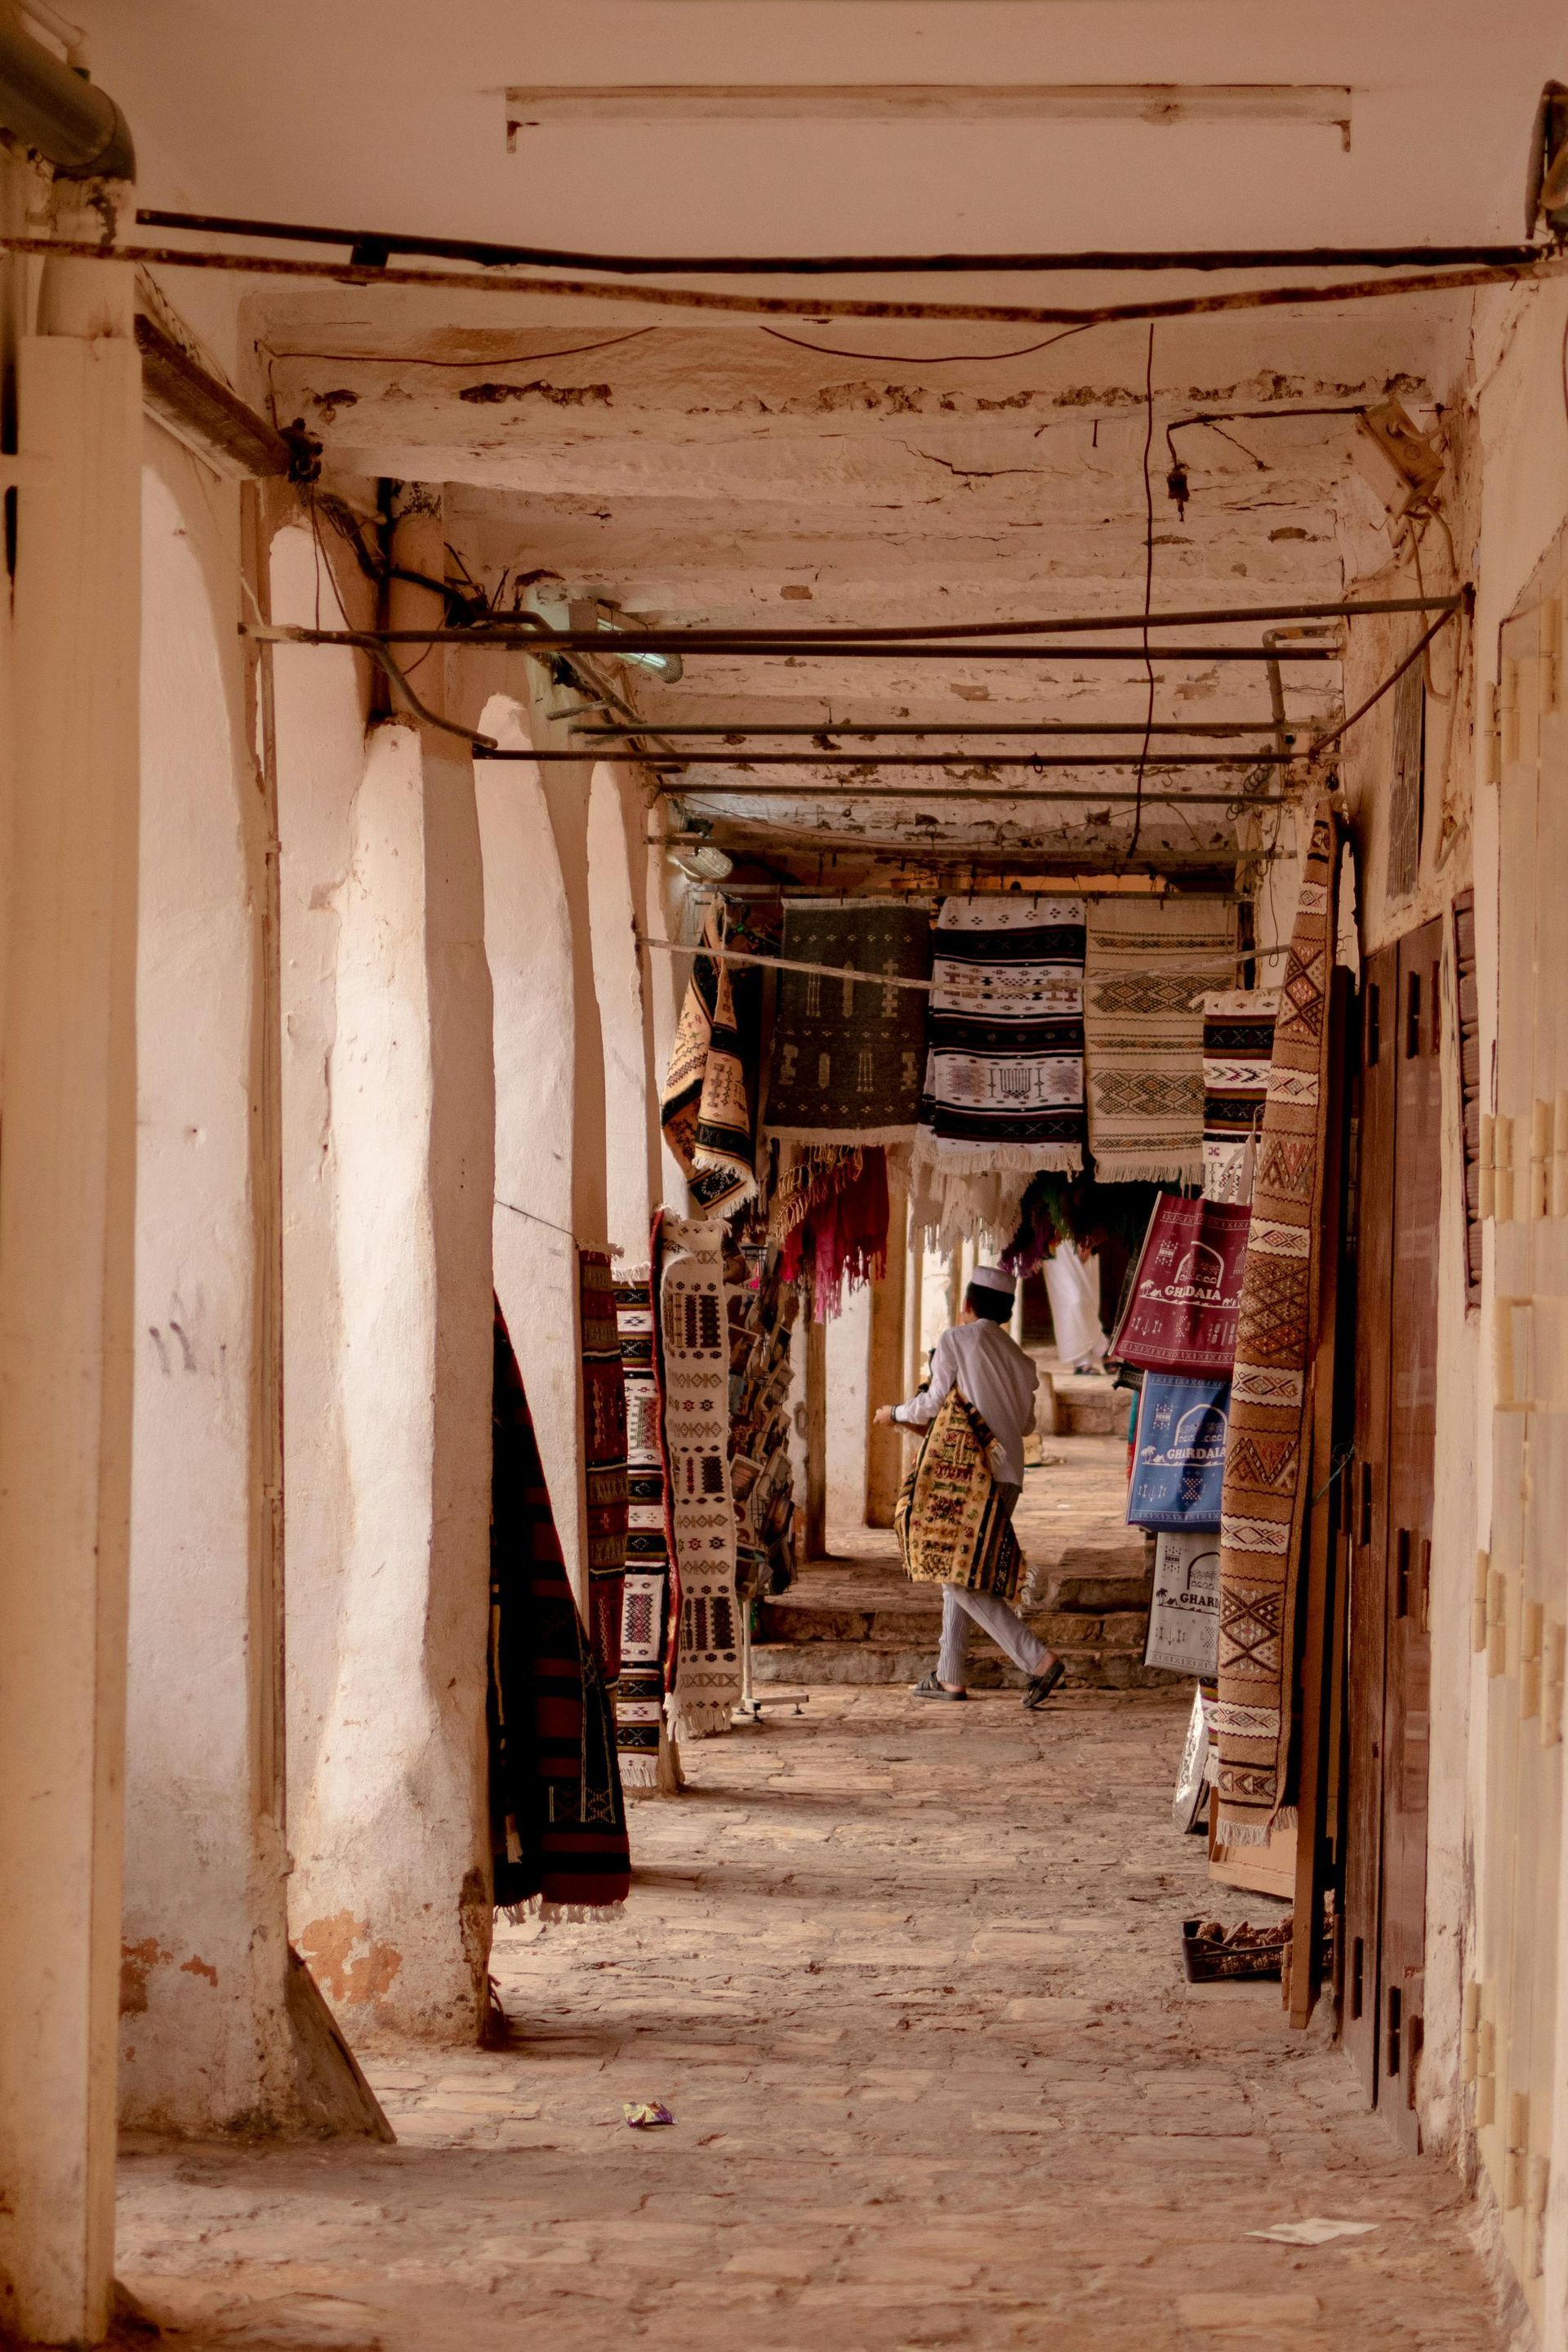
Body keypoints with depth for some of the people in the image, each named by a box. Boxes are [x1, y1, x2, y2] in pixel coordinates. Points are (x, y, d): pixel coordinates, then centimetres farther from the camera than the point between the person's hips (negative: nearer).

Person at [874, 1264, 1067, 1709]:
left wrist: (895, 1413, 14)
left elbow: (935, 1402, -6)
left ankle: (1039, 1660, -17)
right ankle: (950, 1676, 15)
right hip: (1009, 1475, 7)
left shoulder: (955, 1340, -3)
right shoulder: (1016, 1355, 16)